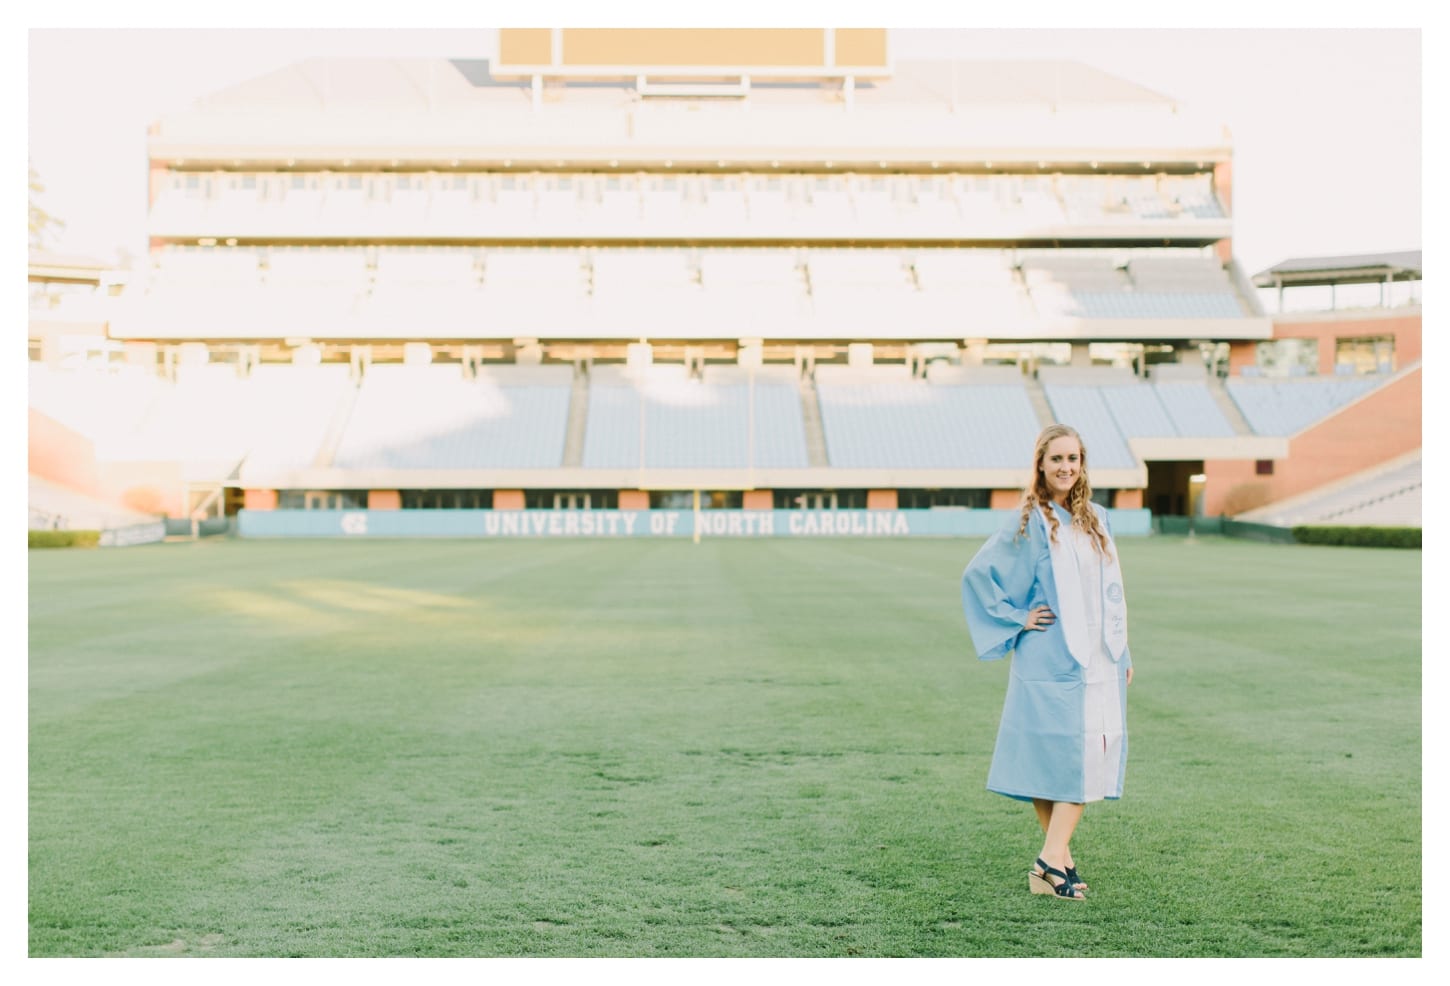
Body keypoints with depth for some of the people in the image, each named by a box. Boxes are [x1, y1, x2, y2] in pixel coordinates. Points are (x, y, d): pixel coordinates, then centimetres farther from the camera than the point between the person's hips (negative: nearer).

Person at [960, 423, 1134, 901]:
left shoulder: (1096, 520, 13)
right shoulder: (1029, 524, -5)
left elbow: (1110, 593, 18)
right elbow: (978, 574, -8)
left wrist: (1122, 653, 15)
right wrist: (1016, 620, -9)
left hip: (1097, 661, 6)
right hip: (1050, 664, -6)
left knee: (1088, 756, 1)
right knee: (1053, 756, -5)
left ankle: (1053, 859, 5)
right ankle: (1056, 859, 2)